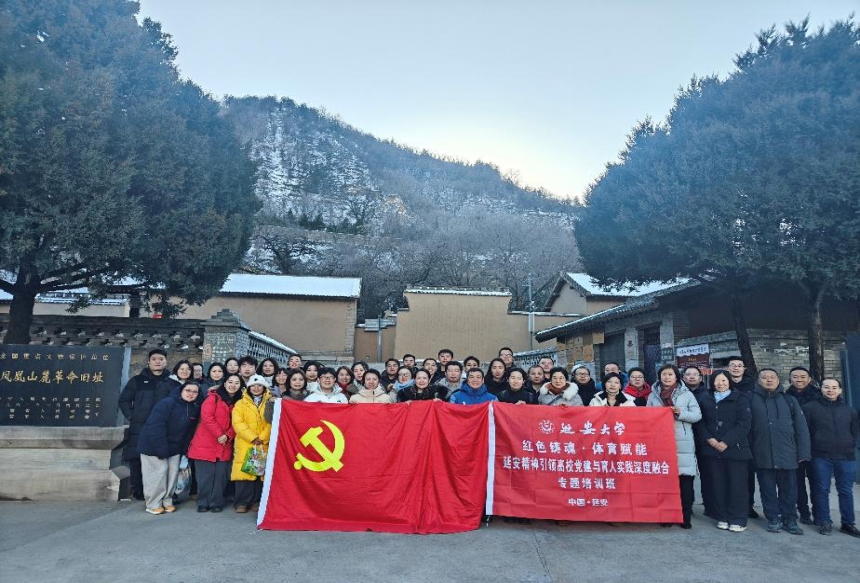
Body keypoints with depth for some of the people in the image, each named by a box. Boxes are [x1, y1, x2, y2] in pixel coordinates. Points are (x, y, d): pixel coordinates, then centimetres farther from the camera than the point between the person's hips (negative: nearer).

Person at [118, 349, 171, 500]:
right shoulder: (138, 380, 6)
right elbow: (124, 400, 9)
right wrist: (131, 417, -1)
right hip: (139, 428, 0)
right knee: (136, 459, 2)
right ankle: (138, 492, 15)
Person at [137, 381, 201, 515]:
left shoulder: (195, 409, 0)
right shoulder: (167, 403, -22)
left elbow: (190, 431, 7)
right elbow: (155, 427, -25)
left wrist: (184, 450, 1)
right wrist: (161, 449, -26)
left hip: (174, 447, 7)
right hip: (153, 445, -7)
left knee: (173, 472, 6)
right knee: (158, 472, -5)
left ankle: (166, 501, 19)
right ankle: (153, 504, 8)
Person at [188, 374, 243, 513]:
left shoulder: (239, 402, 12)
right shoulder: (214, 397, -2)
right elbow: (207, 417, -11)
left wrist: (227, 436, -8)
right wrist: (219, 435, -14)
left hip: (225, 445, 4)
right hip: (206, 443, -4)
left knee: (221, 474, 2)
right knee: (206, 474, -1)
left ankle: (216, 502, 14)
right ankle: (203, 503, 12)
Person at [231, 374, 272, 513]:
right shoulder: (240, 404, 9)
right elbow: (238, 423, -4)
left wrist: (262, 438, -14)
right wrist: (253, 438, -14)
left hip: (265, 444, 1)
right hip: (245, 444, 0)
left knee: (261, 472, 2)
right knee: (244, 472, -6)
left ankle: (257, 501, 13)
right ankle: (242, 502, 3)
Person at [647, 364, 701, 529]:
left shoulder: (687, 394, 6)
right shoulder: (653, 395, 10)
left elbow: (697, 415, 2)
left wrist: (680, 413, -13)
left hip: (683, 443, -1)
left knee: (685, 480, -3)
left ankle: (685, 516, 9)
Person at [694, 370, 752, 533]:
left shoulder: (740, 398, 4)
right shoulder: (703, 398, 10)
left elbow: (744, 423, -6)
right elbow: (699, 421, 5)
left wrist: (726, 441, -13)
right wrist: (708, 439, -10)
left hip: (735, 448, -2)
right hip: (711, 448, 2)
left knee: (736, 484, -1)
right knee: (717, 484, 4)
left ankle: (738, 519, 9)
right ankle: (722, 517, 14)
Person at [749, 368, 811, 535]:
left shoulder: (789, 400, 8)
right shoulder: (752, 399, 2)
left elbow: (801, 427, 6)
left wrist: (803, 452, 0)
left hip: (787, 453, 1)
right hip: (763, 455, -1)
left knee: (789, 489, 9)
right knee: (768, 489, 7)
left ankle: (789, 520, 21)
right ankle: (773, 519, 19)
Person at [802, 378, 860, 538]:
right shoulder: (810, 407, -1)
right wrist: (809, 449, 0)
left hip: (846, 456, 2)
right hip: (821, 456, -2)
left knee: (846, 491, 8)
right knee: (822, 490, 2)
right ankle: (824, 522, 11)